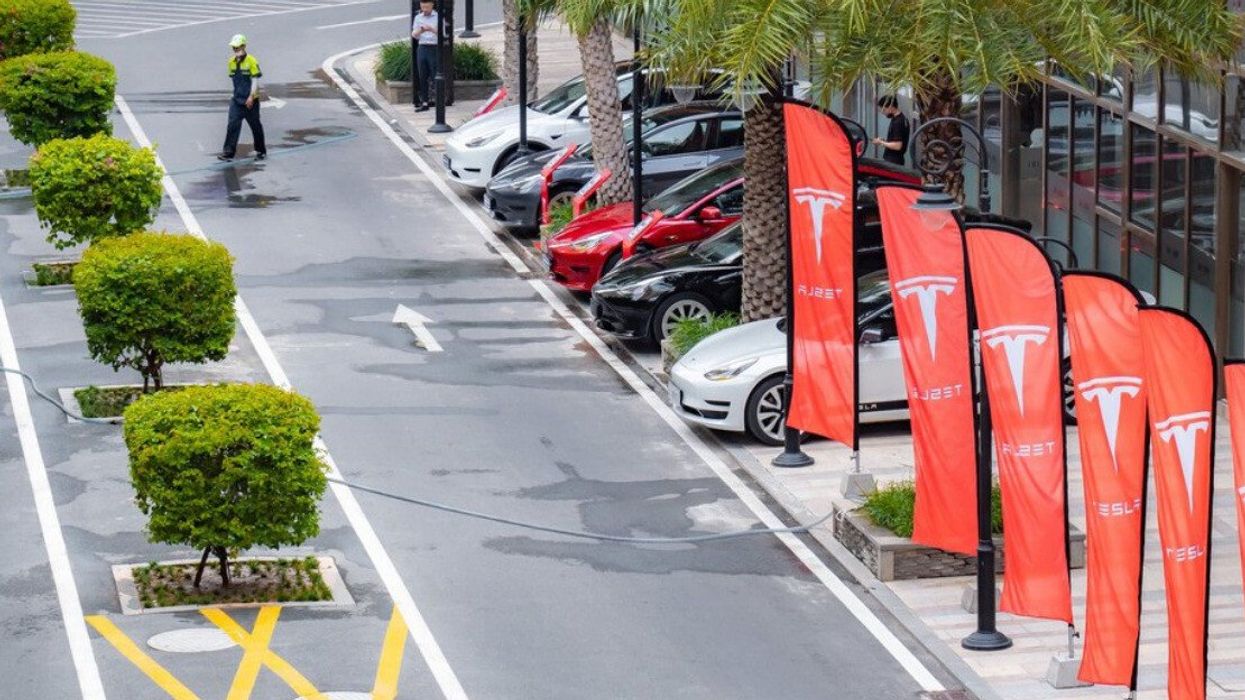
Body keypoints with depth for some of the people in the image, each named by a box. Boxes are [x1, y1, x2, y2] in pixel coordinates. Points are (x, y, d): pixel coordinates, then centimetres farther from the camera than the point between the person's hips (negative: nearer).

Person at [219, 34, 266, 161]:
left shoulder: (251, 61, -12)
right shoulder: (232, 62, 7)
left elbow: (255, 80, -13)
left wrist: (251, 96, -20)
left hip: (250, 100, -5)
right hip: (237, 100, 5)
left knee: (255, 126, 8)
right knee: (233, 125, -6)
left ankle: (261, 151, 23)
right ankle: (228, 152, -8)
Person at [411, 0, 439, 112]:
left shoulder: (438, 17, 0)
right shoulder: (418, 18, 12)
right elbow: (414, 35, 8)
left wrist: (432, 29, -23)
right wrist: (420, 31, -14)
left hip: (434, 48, -4)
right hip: (422, 48, 4)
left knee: (435, 76, -6)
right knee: (422, 77, 4)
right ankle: (424, 103, 8)